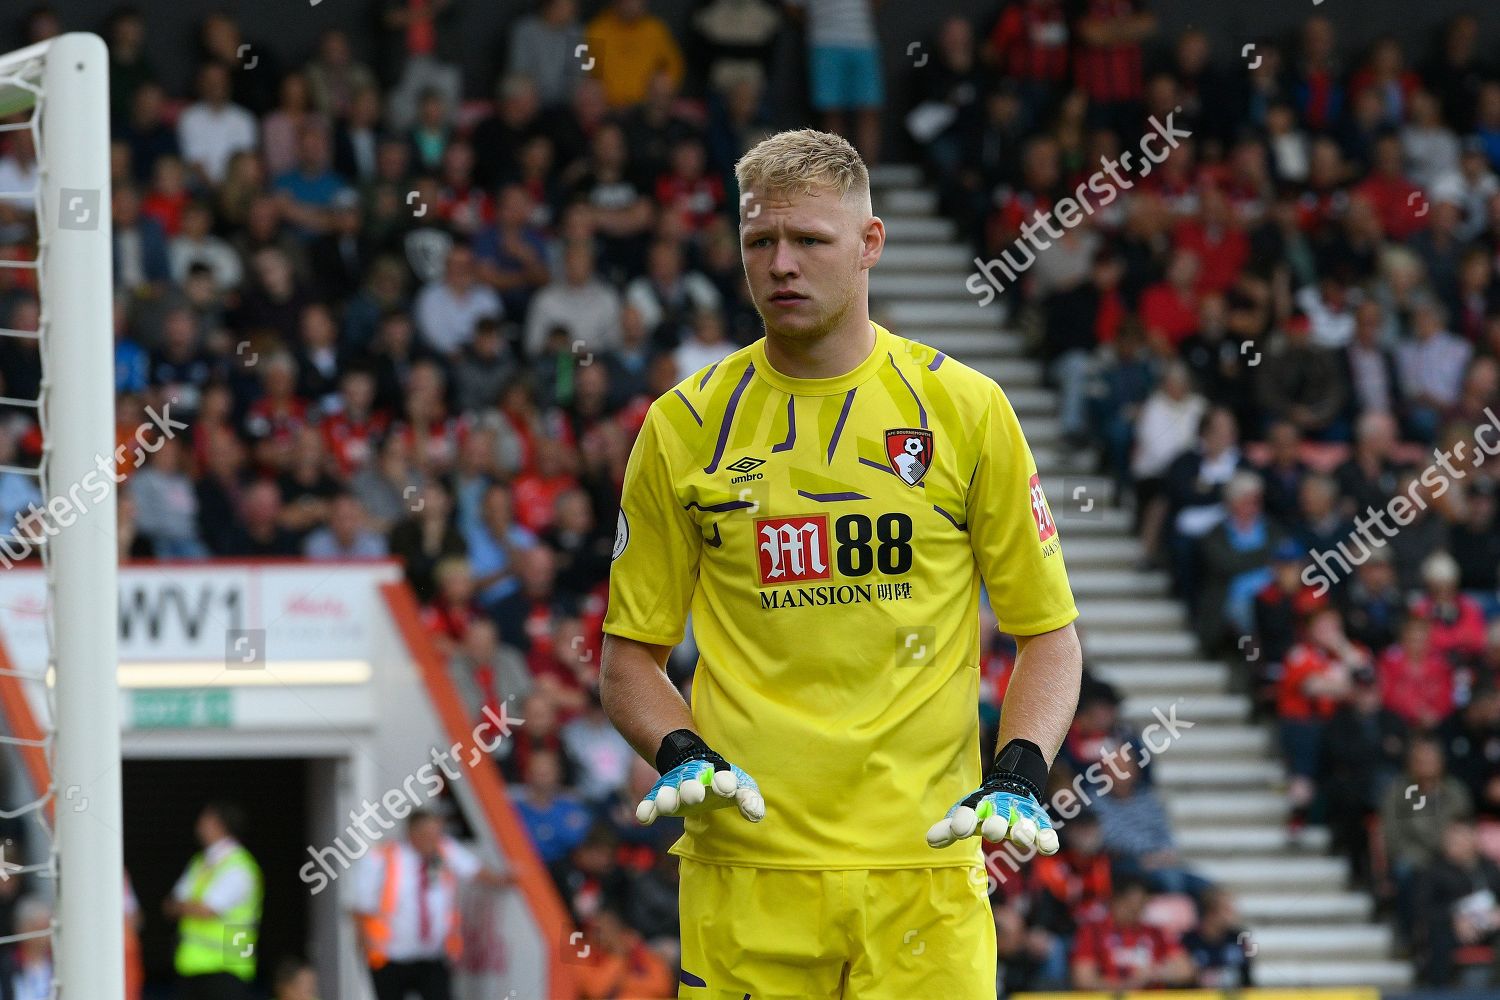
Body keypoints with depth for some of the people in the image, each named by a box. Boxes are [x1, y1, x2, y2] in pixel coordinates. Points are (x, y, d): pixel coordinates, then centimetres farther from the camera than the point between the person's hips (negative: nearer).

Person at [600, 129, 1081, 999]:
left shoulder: (966, 408, 4)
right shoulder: (685, 425, 6)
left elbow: (1049, 632, 9)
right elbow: (632, 650, 12)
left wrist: (1019, 774, -8)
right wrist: (681, 756, -7)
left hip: (926, 859, -1)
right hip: (746, 860, 1)